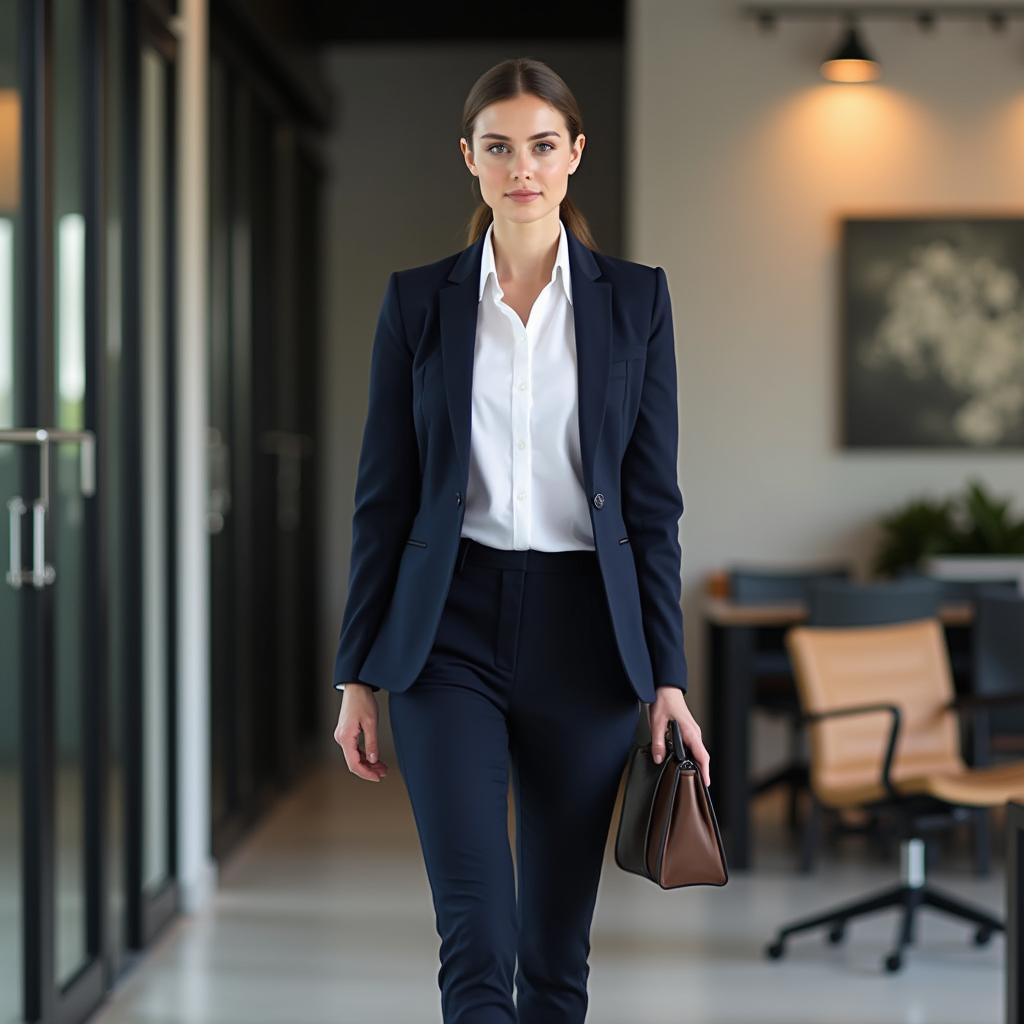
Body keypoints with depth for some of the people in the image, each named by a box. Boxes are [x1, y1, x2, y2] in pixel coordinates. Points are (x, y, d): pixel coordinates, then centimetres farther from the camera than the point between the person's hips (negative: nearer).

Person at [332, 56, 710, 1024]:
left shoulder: (635, 299, 3)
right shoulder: (417, 300, 3)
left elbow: (652, 500, 2)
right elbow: (382, 497, 4)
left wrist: (666, 677, -3)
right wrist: (356, 675, 2)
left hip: (583, 633, 1)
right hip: (450, 630, -1)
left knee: (557, 942, 8)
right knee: (478, 935, -10)